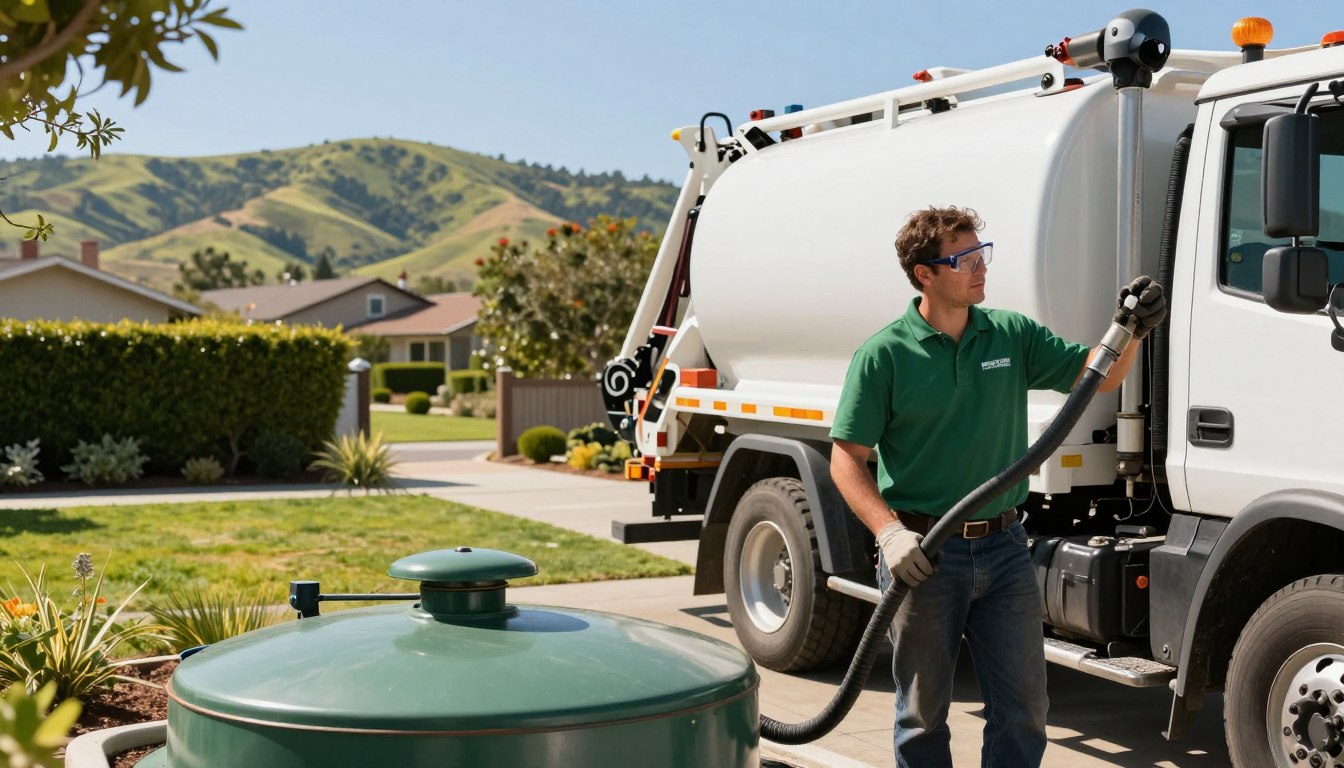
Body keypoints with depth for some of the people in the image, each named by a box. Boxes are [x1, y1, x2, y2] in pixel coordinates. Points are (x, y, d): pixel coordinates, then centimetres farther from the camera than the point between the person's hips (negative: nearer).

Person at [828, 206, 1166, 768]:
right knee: (923, 712, 9)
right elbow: (846, 458, -9)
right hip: (922, 552, -3)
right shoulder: (884, 354, -8)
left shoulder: (1012, 334, 4)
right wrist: (889, 531, -21)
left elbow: (1098, 376, 4)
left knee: (1023, 707, 8)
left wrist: (1130, 331, -17)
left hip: (1003, 547, 4)